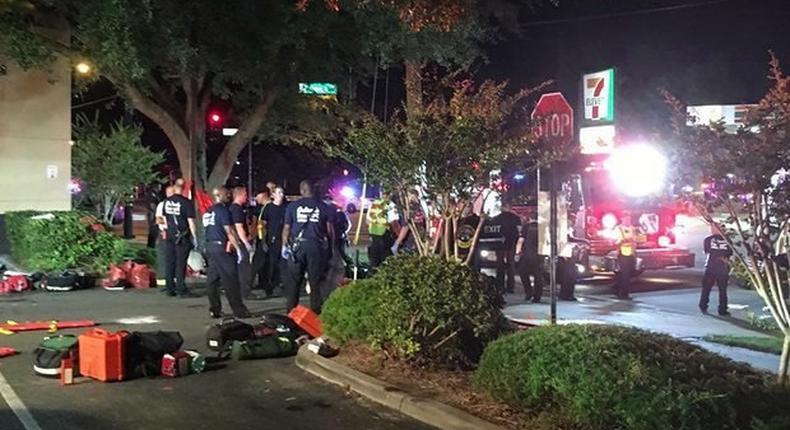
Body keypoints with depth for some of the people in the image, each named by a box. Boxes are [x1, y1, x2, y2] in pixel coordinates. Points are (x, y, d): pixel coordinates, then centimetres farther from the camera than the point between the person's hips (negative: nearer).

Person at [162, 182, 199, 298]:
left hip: (169, 236, 6)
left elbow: (165, 218, 16)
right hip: (182, 236, -5)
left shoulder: (166, 201, 6)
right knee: (181, 263, -3)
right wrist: (194, 237, -7)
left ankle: (170, 289, 13)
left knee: (169, 262, 9)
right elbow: (190, 221, -12)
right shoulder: (186, 202, -12)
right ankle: (181, 289, 0)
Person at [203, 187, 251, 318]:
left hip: (209, 246, 8)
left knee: (212, 280, 9)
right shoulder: (223, 210, -11)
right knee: (230, 280, -5)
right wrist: (238, 248, -13)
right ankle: (239, 310, -2)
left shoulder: (208, 211, 14)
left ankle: (214, 310, 12)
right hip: (221, 247, -8)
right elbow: (229, 231, -14)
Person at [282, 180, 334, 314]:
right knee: (315, 280, 5)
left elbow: (286, 228, 3)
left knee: (293, 280, 8)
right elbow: (330, 230, 3)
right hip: (316, 246, 0)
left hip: (297, 246, 0)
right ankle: (315, 309, 6)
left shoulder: (292, 206, 3)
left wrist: (284, 245, 11)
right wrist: (331, 247, 11)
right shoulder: (323, 206, 2)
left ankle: (291, 309, 10)